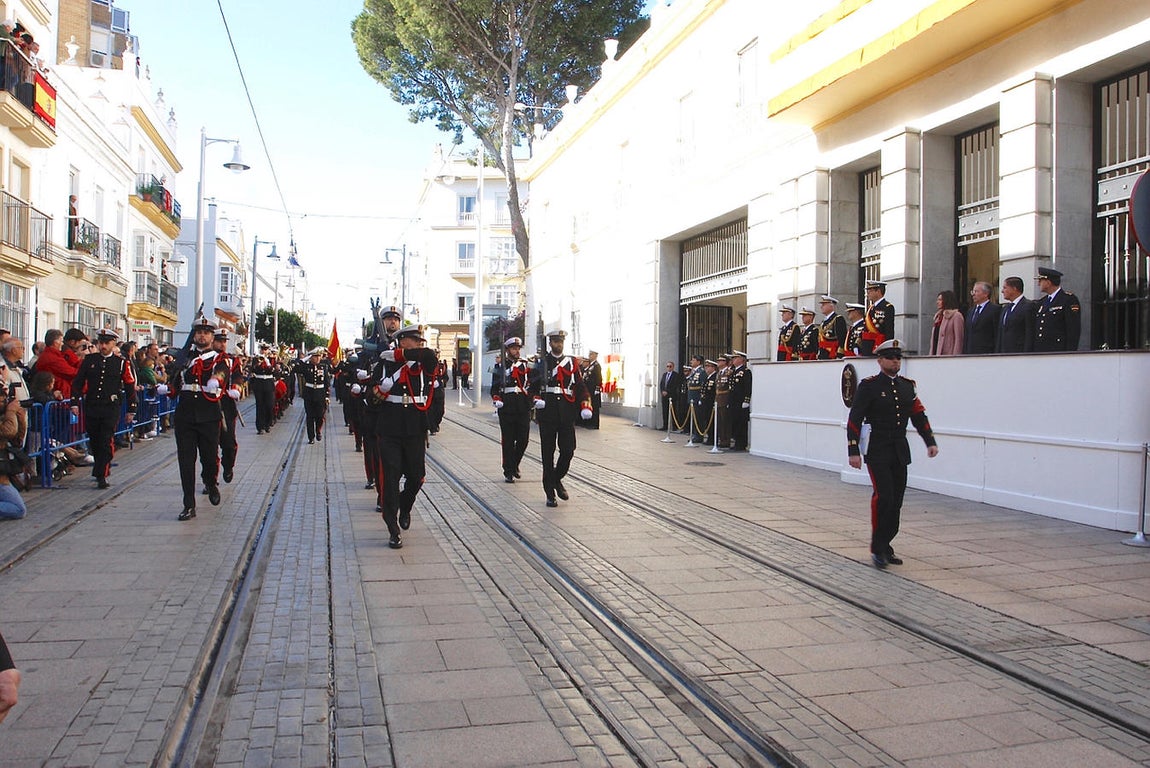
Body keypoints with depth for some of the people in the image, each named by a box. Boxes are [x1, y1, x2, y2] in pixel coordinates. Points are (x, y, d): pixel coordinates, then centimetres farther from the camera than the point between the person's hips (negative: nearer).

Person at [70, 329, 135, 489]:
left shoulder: (121, 363, 2)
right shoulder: (89, 360, 8)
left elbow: (130, 387, 6)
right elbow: (77, 382, 10)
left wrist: (131, 410, 6)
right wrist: (75, 403, 1)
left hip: (111, 409, -3)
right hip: (91, 408, 3)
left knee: (107, 442, -8)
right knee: (94, 441, 11)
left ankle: (101, 476, -7)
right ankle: (103, 467, 30)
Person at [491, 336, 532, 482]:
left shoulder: (526, 365, 12)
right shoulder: (500, 367, 7)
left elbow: (533, 384, 10)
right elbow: (494, 387, 5)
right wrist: (496, 399, -10)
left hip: (524, 407, 2)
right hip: (506, 407, -2)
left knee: (523, 439, 0)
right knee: (508, 441, 0)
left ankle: (514, 464, 25)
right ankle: (509, 472, 8)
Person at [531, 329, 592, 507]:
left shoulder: (571, 363, 11)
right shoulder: (541, 363, 6)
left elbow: (580, 387, 9)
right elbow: (533, 386, 5)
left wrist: (585, 406, -6)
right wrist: (537, 399, -15)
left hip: (567, 415, 2)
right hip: (547, 414, -2)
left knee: (568, 450, -3)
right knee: (548, 454, 2)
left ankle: (557, 479, 25)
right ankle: (550, 493, 10)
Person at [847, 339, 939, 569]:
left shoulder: (907, 386, 13)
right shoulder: (869, 386, -5)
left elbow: (919, 416, 13)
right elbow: (854, 420, -8)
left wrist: (930, 442, 0)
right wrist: (853, 451, -13)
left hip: (900, 451, 6)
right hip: (878, 451, -6)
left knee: (896, 500, 7)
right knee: (883, 496, -14)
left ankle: (886, 546, 19)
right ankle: (877, 548, -4)